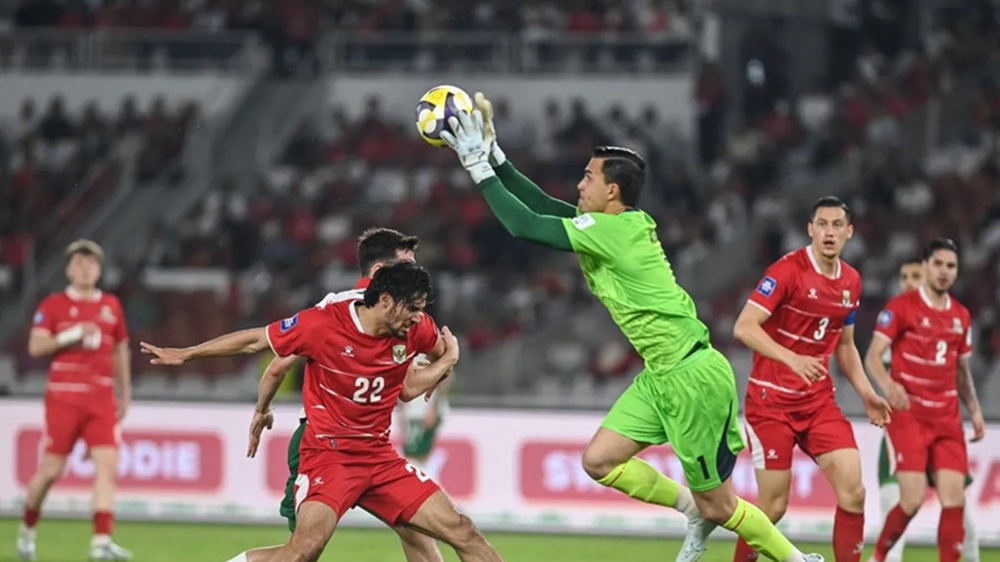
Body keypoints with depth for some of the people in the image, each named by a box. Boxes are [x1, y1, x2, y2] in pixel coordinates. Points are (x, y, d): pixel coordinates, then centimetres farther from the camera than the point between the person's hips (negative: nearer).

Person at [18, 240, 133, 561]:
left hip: (102, 399, 3)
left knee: (107, 465, -12)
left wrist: (125, 392, 21)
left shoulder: (111, 306, 12)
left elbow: (121, 350, 23)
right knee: (51, 470, 0)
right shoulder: (53, 305, 0)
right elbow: (35, 347, -9)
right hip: (63, 398, -3)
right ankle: (27, 530, 24)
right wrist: (73, 335, -19)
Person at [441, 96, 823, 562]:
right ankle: (693, 510, 17)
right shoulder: (613, 226, 7)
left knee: (716, 504, 0)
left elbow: (525, 224, -20)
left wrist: (478, 168, -14)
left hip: (694, 376, -9)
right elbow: (542, 207, 13)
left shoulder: (612, 231, -19)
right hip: (662, 375, 9)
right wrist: (493, 154, 8)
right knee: (599, 461, 3)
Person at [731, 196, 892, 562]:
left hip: (819, 401, 6)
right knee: (773, 506, -4)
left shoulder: (851, 281, 8)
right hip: (772, 399, -6)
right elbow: (744, 327, -20)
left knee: (853, 491, -10)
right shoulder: (788, 270, -13)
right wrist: (792, 359, -32)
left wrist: (867, 394, 10)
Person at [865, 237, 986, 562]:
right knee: (913, 499, -13)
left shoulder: (961, 316, 14)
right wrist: (888, 384, -28)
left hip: (947, 419, 5)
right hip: (908, 414, -5)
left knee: (954, 499, -7)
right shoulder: (900, 307, -4)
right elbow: (873, 356, -8)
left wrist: (975, 410, 12)